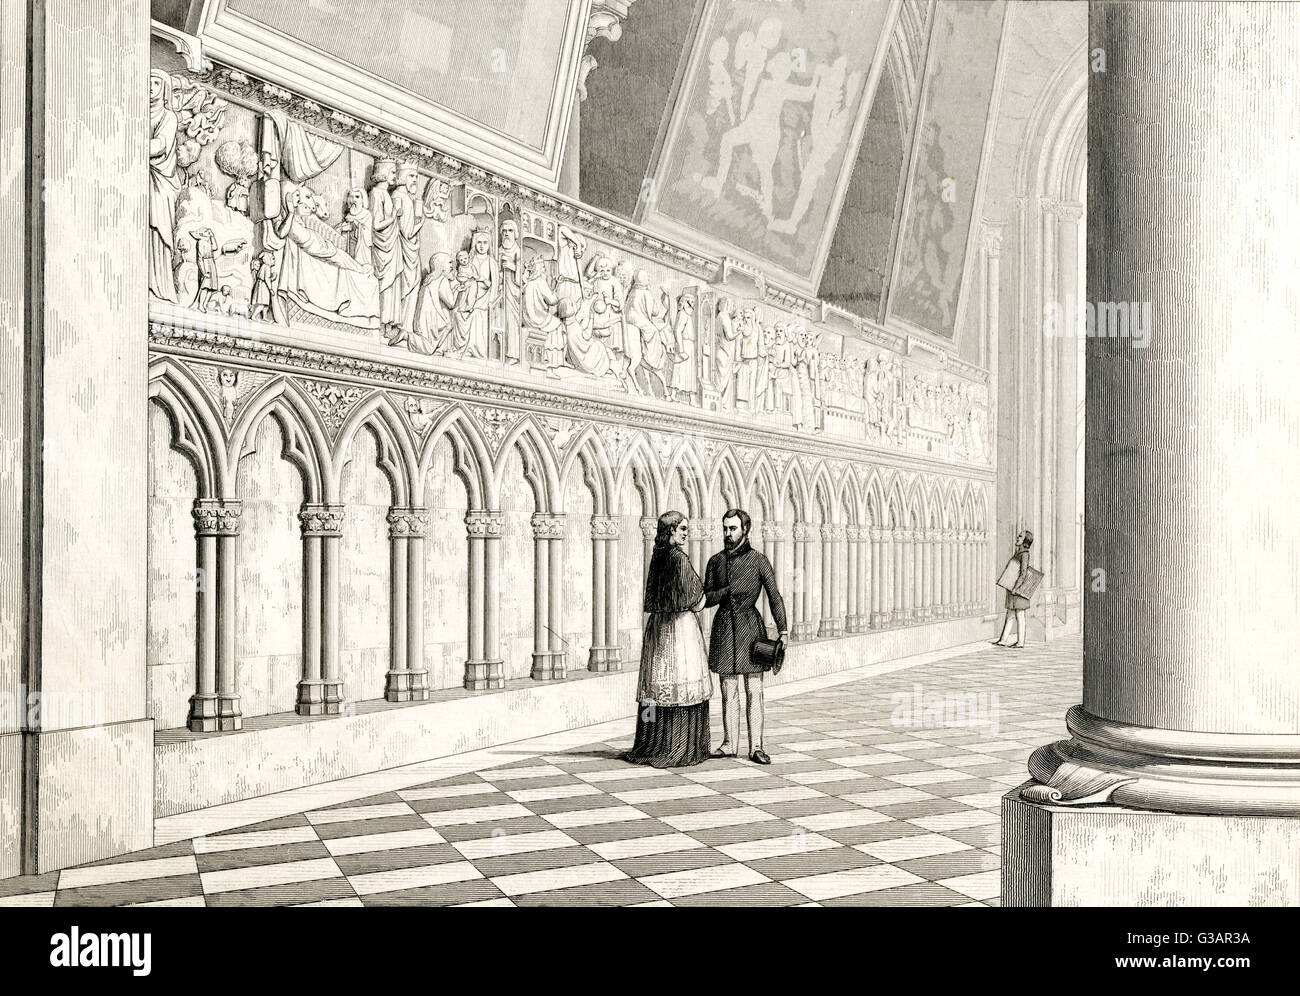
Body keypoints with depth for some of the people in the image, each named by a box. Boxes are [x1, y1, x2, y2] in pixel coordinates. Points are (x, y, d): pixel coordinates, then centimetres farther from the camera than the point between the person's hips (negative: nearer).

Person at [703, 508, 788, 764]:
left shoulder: (758, 560, -1)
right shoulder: (715, 561, 10)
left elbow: (774, 597, -4)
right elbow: (707, 597, 7)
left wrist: (782, 629, -14)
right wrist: (729, 590, -11)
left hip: (750, 625, -3)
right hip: (724, 627, 3)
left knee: (754, 690, -3)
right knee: (728, 690, 6)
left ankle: (756, 746, 0)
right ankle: (729, 744, 12)